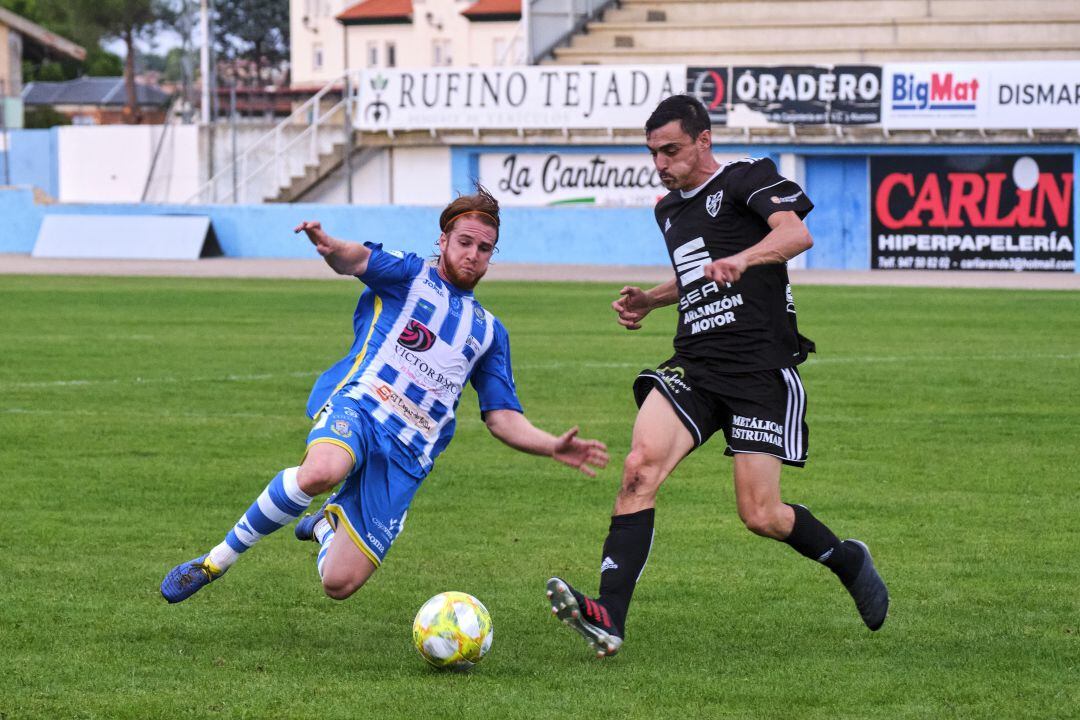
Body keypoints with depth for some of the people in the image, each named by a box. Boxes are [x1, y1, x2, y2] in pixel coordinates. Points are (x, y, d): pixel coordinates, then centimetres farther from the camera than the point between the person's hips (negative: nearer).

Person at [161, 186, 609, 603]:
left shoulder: (489, 331, 24)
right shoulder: (409, 276, 10)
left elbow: (502, 419, 23)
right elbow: (359, 260, -13)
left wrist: (554, 447, 3)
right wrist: (328, 245, -39)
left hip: (405, 456, 4)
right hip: (358, 404, -4)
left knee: (340, 583, -10)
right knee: (322, 472, -42)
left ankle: (327, 523, 29)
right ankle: (219, 559, -20)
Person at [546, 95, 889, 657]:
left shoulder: (747, 179, -3)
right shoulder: (669, 210, 19)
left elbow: (796, 233, -23)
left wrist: (742, 258, -41)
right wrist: (650, 301, 21)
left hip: (762, 372, -6)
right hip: (694, 367, 6)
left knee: (760, 516, -7)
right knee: (640, 467, -20)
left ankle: (847, 560, 25)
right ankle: (609, 618, -28)